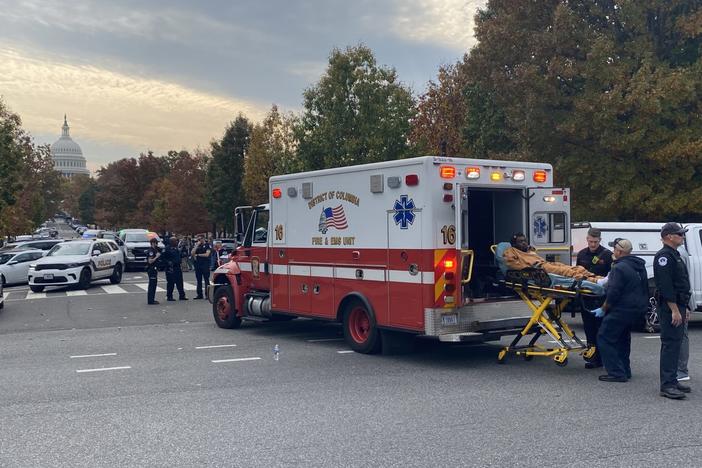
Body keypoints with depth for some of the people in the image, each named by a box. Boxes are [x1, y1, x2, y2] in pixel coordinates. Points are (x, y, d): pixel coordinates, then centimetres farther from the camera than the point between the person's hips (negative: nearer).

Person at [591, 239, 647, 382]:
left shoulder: (619, 268, -18)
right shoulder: (639, 266, 12)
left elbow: (613, 293, -20)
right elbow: (644, 289, 23)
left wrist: (603, 309, -9)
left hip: (622, 310, -10)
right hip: (638, 309, 10)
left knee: (605, 338, -2)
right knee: (623, 338, 23)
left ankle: (616, 373, -5)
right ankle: (625, 370, 27)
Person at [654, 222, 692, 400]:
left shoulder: (674, 255, 20)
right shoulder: (664, 256, -14)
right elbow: (666, 286, -22)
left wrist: (684, 308, 23)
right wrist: (675, 310, -24)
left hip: (677, 306, 11)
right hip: (670, 307, -11)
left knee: (675, 344, 13)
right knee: (670, 344, -11)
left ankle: (672, 381, 20)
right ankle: (667, 385, -10)